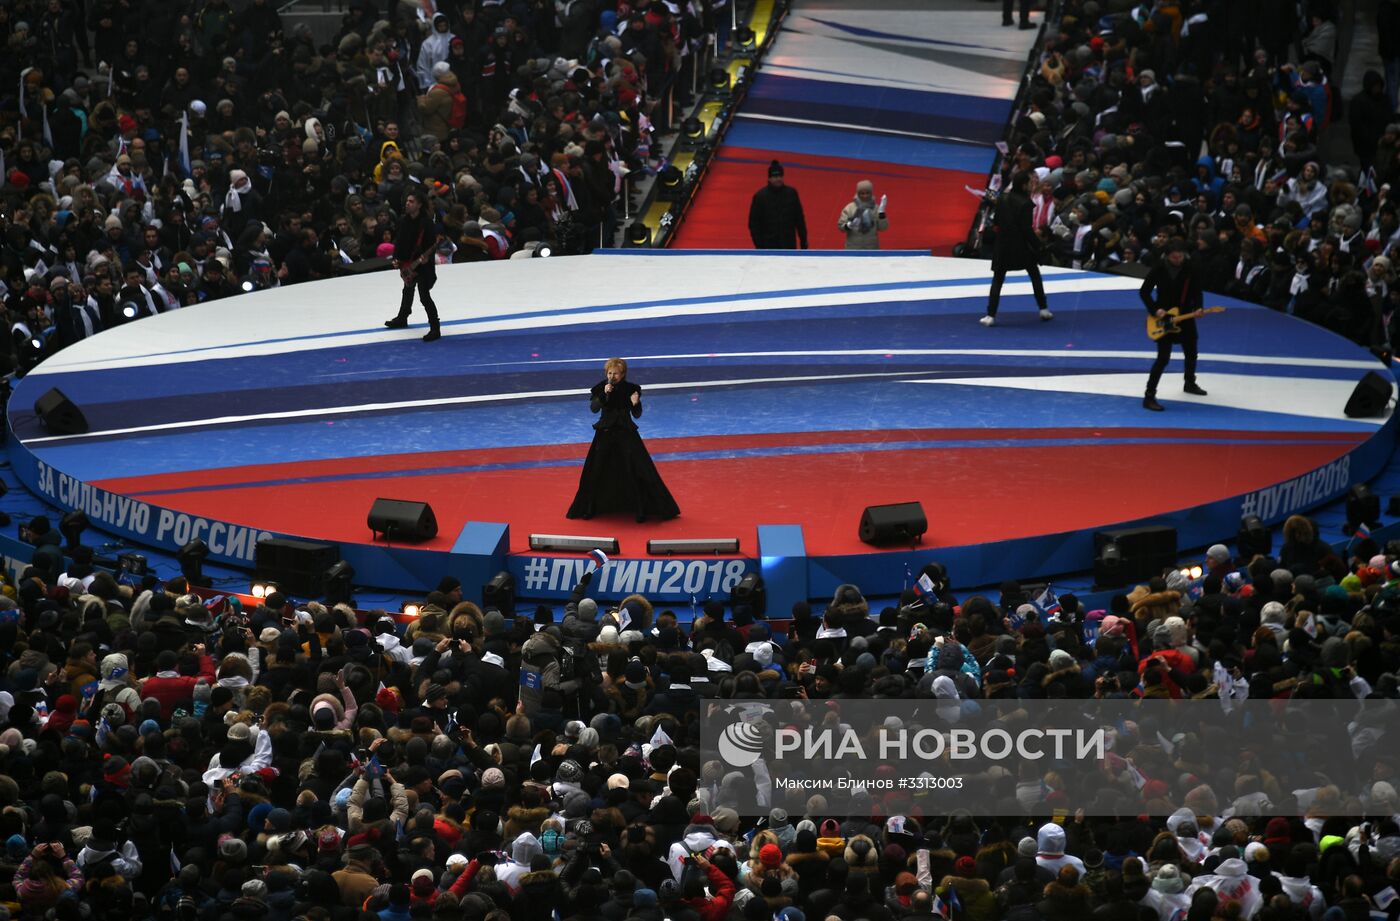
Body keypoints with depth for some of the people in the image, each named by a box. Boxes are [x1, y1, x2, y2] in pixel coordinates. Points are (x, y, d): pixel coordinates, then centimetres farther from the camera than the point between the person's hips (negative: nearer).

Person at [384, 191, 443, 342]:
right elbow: (398, 240, 7)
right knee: (408, 290, 27)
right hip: (407, 262, 8)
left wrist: (426, 255, -30)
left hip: (423, 264, -8)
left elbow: (435, 242, -17)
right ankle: (402, 318, 49)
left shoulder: (427, 222, -20)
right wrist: (397, 259, -2)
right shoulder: (404, 221, -1)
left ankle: (435, 329, -7)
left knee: (424, 296, -11)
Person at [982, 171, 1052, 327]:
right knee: (1035, 275, 18)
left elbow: (996, 221, 6)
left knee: (997, 280, 5)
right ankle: (1043, 309, 21)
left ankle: (991, 315, -4)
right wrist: (1037, 246, -7)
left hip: (1003, 245, 3)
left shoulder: (1003, 199, -1)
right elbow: (1027, 229, -16)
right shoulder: (1025, 203, -15)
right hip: (1021, 246, -3)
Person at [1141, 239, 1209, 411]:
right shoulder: (1159, 269, -14)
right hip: (1163, 318, -4)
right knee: (1163, 357, -14)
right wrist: (1155, 310, -17)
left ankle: (1190, 383, 46)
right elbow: (1144, 292, -7)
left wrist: (1197, 308, -17)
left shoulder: (1190, 268, -6)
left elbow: (1197, 292, 1)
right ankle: (1149, 396, -13)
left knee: (1191, 353, 19)